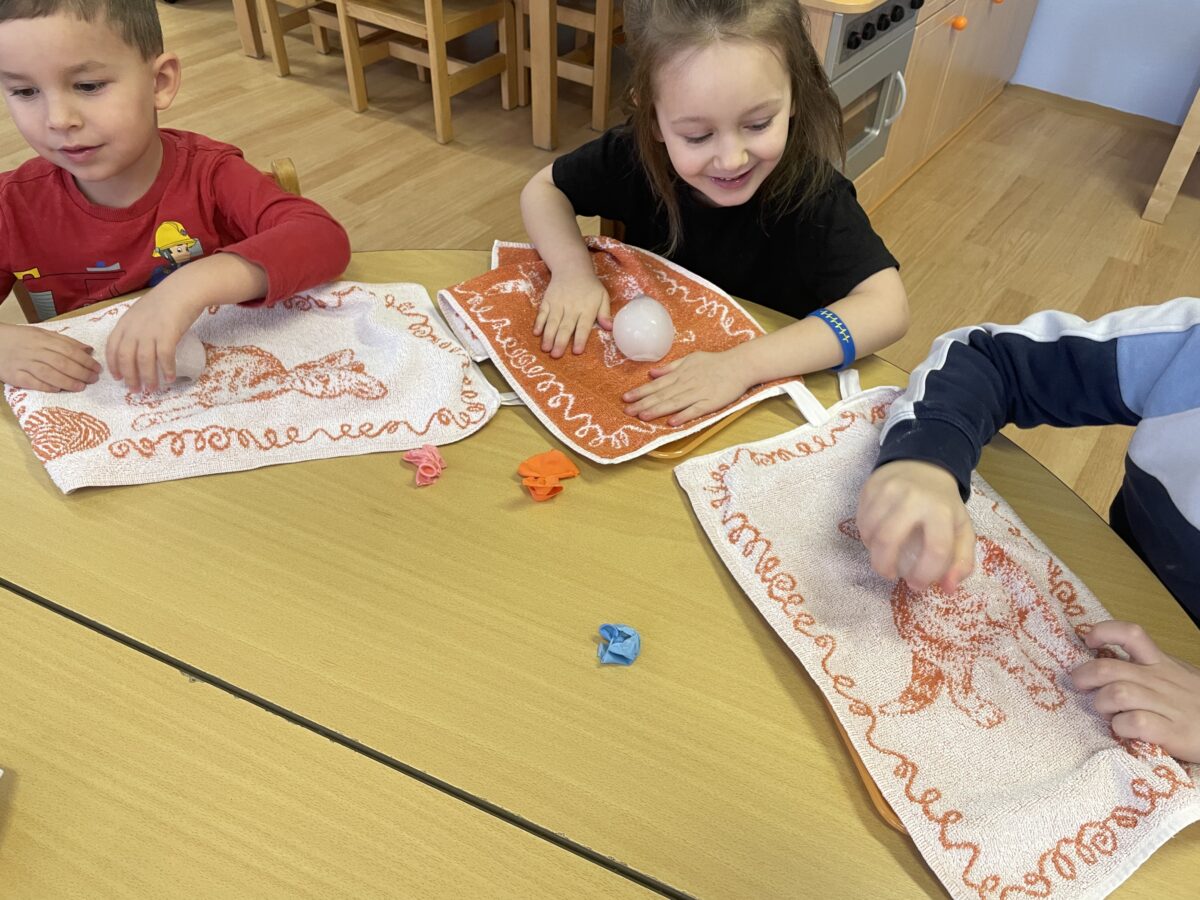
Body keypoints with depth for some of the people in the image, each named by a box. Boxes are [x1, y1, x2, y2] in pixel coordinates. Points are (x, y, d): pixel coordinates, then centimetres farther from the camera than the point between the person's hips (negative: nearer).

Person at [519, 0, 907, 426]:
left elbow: (887, 306, -29)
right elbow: (543, 189, 0)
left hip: (768, 389, -2)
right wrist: (573, 267, -20)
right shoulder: (632, 156, -16)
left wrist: (742, 363, -39)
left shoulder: (812, 191, -23)